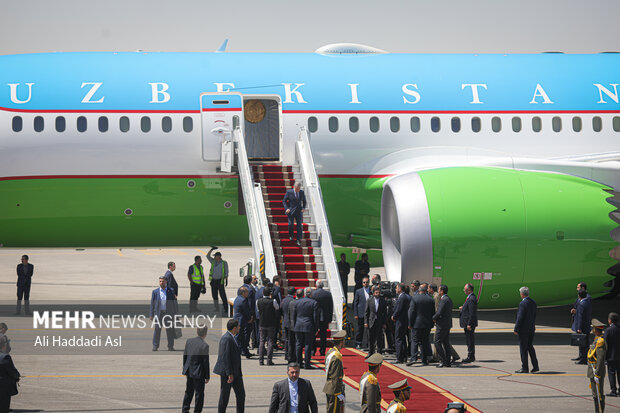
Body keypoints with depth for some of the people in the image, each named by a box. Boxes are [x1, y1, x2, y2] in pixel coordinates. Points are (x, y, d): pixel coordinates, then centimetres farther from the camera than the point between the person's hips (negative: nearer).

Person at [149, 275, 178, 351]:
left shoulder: (171, 291, 5)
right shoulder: (155, 292, 6)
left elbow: (174, 303, 6)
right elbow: (152, 304, 6)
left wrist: (175, 314, 2)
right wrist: (151, 315, 1)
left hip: (168, 313, 0)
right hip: (159, 313, 0)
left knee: (170, 330, 2)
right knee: (157, 330, 0)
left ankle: (171, 346, 9)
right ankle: (155, 346, 7)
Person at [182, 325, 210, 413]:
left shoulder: (189, 341, -2)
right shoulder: (205, 346, -19)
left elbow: (184, 356, 6)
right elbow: (206, 362, -15)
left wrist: (185, 369, 18)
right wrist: (207, 376, -5)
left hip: (189, 372, 6)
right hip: (199, 373, -6)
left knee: (188, 392, 20)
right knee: (199, 394, 7)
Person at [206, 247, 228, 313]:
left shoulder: (224, 263, 1)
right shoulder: (213, 262, 13)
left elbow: (226, 272, 2)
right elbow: (208, 256, 12)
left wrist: (226, 280, -4)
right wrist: (211, 249, 2)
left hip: (220, 281, -5)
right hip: (213, 280, 5)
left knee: (223, 295, -9)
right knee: (214, 295, 8)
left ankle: (225, 307, -9)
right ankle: (216, 308, 16)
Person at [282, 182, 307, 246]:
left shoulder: (302, 193, 2)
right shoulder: (289, 192, -6)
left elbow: (304, 201, 16)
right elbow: (284, 201, 0)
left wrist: (303, 208, -1)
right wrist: (286, 208, -13)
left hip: (299, 212, 2)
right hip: (291, 211, -2)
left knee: (300, 225, -6)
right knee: (290, 224, -5)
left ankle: (299, 240, -1)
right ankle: (291, 236, 24)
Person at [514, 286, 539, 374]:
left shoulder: (523, 303, -18)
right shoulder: (533, 302, 7)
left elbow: (520, 318, -18)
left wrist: (516, 329, -13)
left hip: (524, 329, -8)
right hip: (531, 328, 8)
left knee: (523, 348, -1)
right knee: (530, 347, 17)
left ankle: (525, 368, 2)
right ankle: (535, 366, 15)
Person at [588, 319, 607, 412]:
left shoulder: (600, 342, -19)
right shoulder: (597, 340, 13)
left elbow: (600, 359, -23)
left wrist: (597, 374, -24)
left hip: (597, 372, -10)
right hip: (593, 372, 10)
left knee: (598, 395, -7)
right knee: (595, 395, 14)